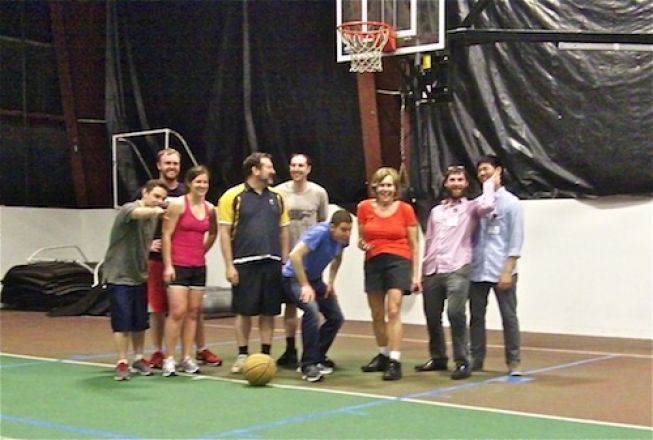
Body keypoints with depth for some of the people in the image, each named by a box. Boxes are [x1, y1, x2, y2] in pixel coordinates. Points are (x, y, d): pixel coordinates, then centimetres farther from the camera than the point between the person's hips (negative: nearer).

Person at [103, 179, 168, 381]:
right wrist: (155, 210, -57)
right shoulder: (128, 209, -16)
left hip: (139, 276, 7)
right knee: (122, 321, -6)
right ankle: (122, 363, 2)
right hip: (119, 276, -7)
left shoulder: (153, 217, 7)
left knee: (140, 322, 10)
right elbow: (137, 213, -40)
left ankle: (138, 359, 23)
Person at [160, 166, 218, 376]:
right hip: (178, 265, -6)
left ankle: (186, 358, 14)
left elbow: (213, 233, 27)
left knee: (194, 312, 7)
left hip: (198, 266, 6)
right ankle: (169, 359, -3)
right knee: (177, 312, -10)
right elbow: (166, 235, -10)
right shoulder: (178, 205, -8)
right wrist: (168, 265, -14)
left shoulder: (210, 209, 8)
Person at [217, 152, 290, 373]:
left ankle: (266, 354, 16)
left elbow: (283, 231, 14)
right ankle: (242, 355, 13)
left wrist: (285, 261, 7)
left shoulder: (276, 197, 11)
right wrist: (229, 265, -9)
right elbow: (225, 232, -4)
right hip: (245, 263, -4)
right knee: (244, 311, 1)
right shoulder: (233, 196, -3)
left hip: (272, 263, 4)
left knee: (269, 312, 6)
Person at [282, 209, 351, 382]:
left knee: (336, 317, 4)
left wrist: (331, 282, 5)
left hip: (315, 278, 8)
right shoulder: (320, 232, -28)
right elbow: (295, 255, -36)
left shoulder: (342, 238, -6)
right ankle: (308, 365, -23)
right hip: (294, 277, -8)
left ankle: (317, 359, 18)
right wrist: (305, 286, -33)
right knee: (311, 310, -31)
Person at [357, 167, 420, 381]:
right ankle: (383, 355, 28)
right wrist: (362, 244, -9)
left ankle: (395, 361, -15)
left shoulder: (405, 209, -1)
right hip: (373, 263, 3)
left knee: (393, 310, -15)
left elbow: (414, 245, 4)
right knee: (377, 314, 11)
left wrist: (415, 274, 0)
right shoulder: (364, 207, 4)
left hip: (398, 261, -3)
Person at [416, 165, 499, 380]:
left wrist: (489, 183, -2)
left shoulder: (470, 207, 6)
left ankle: (462, 362, -9)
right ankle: (438, 358, 26)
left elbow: (487, 205, -19)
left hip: (457, 270, -5)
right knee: (432, 317, 9)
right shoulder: (436, 211, 20)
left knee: (455, 313, -18)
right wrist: (423, 272, 16)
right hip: (432, 272, 5)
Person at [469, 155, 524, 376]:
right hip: (477, 271, 4)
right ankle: (475, 359, 16)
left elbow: (516, 240, -6)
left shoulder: (511, 203, -1)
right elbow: (471, 237, 13)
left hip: (501, 271, -4)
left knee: (508, 317, 2)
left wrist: (508, 271, -12)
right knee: (476, 316, 8)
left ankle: (514, 362, 9)